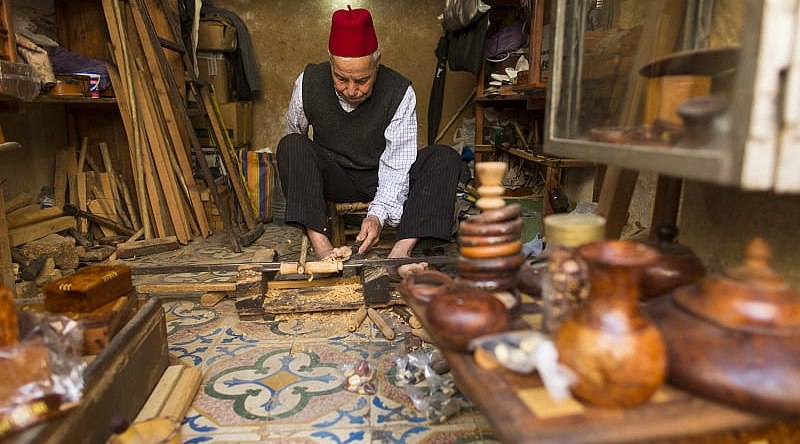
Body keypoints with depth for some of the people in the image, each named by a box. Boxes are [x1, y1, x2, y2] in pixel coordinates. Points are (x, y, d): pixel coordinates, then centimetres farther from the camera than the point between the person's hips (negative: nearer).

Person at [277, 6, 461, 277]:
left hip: (382, 180, 0)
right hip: (332, 179, 1)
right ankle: (322, 249, -38)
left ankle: (400, 253, -41)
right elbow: (294, 135, 7)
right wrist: (307, 178, -1)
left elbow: (396, 167, -24)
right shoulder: (307, 83, -13)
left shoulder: (400, 93, -19)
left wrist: (378, 214, -38)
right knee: (291, 145, -28)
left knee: (445, 158, -24)